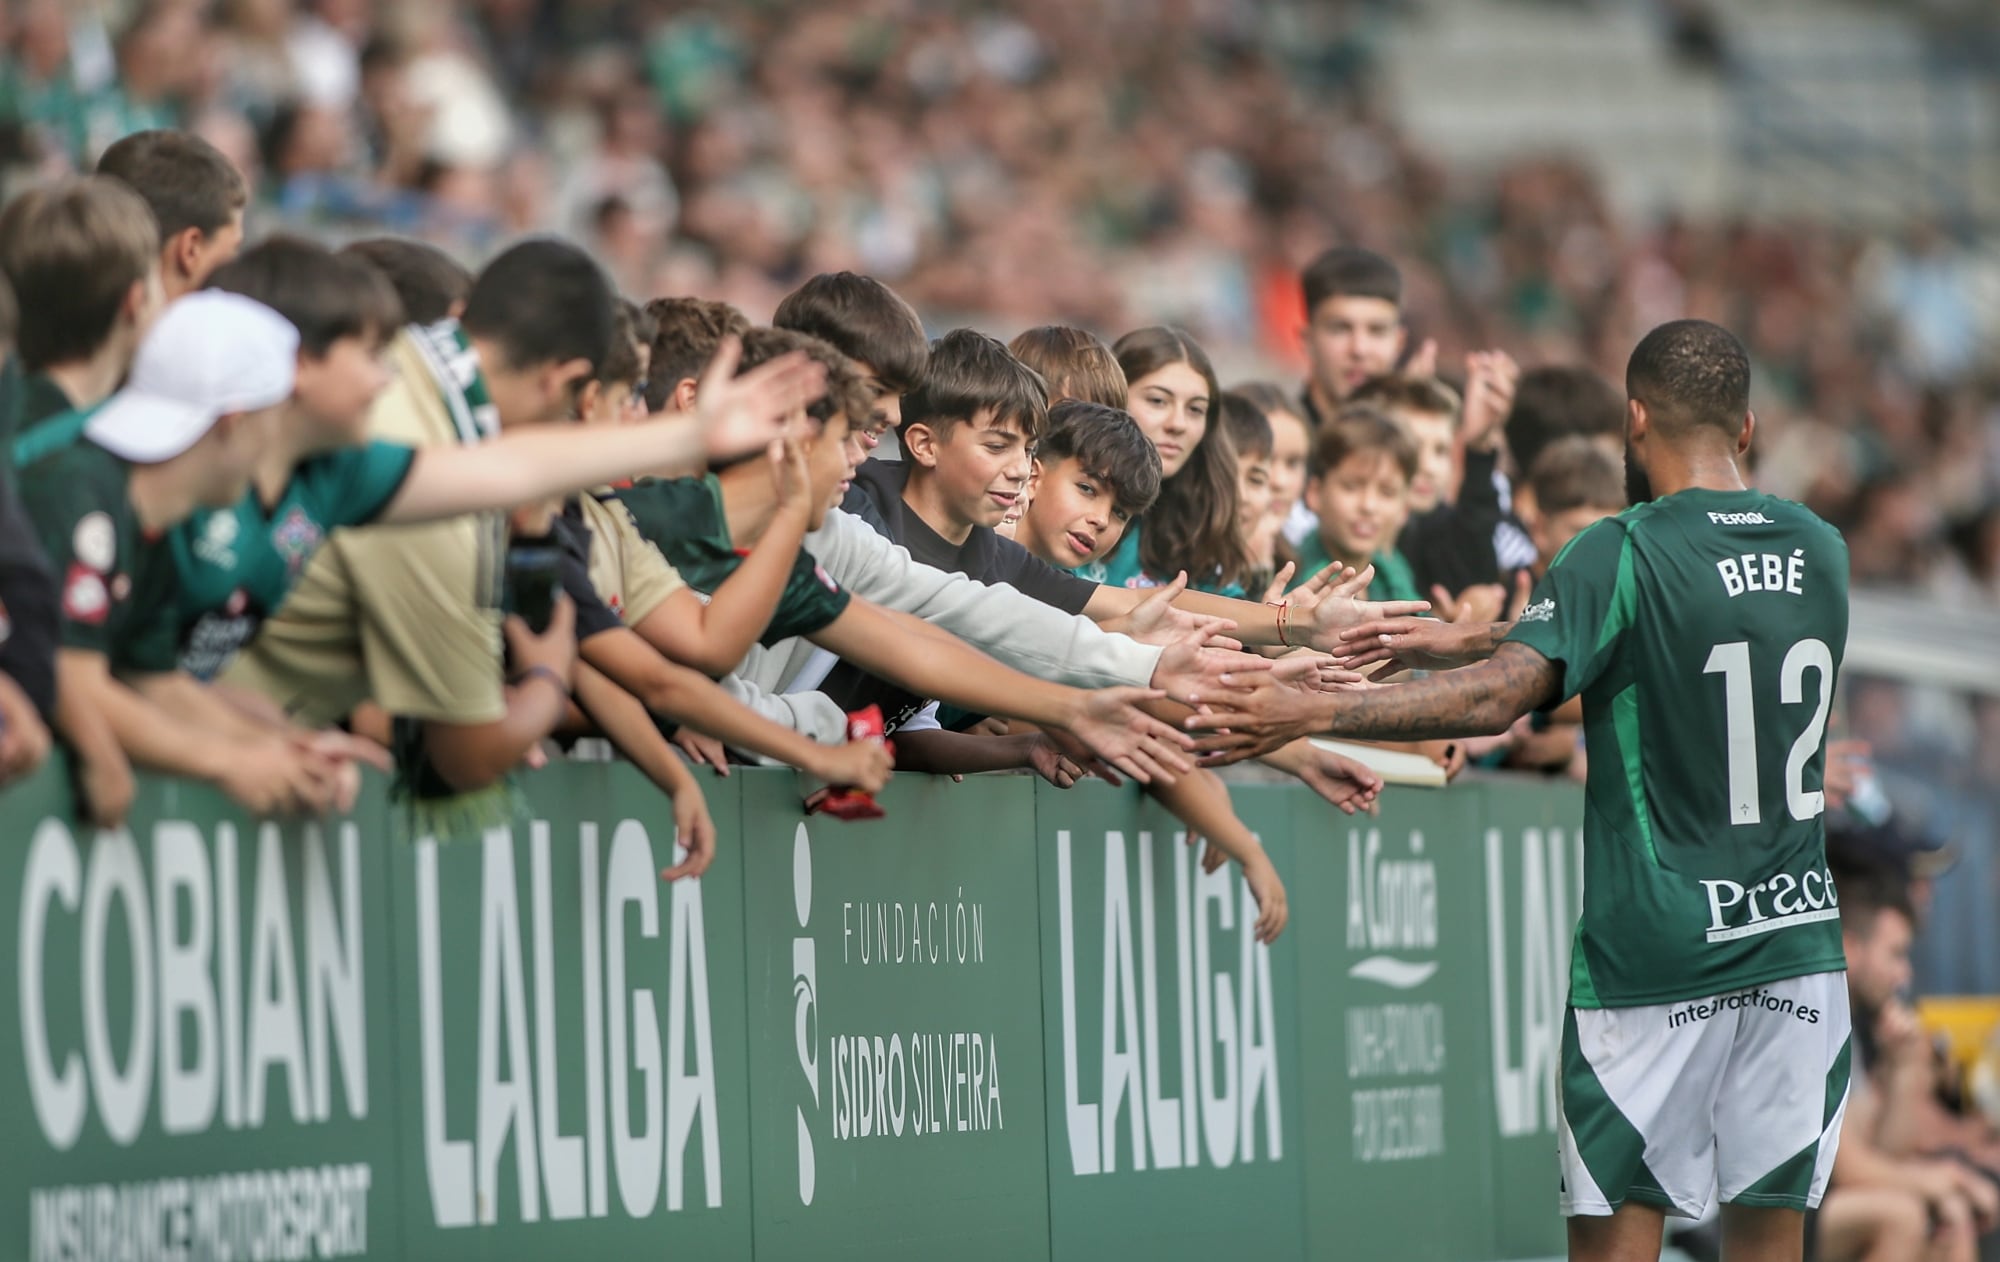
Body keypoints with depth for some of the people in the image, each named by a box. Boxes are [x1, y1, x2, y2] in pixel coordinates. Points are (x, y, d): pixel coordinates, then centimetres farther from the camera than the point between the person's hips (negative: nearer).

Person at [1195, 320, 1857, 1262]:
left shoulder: (1626, 555, -11)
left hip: (1654, 955, -5)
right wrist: (1467, 643, 20)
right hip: (1797, 939, 5)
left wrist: (1311, 713, -16)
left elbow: (1497, 699, -20)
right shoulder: (1819, 551, 9)